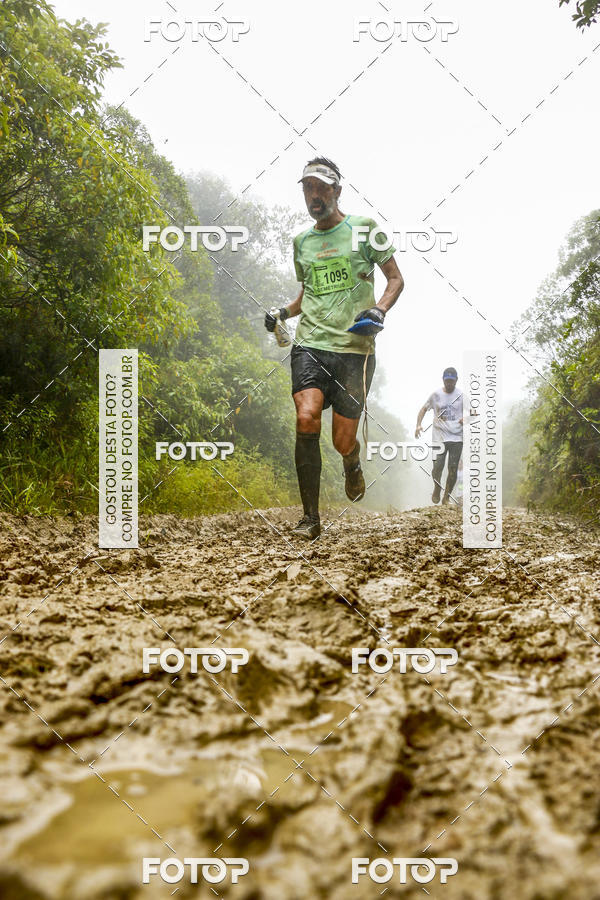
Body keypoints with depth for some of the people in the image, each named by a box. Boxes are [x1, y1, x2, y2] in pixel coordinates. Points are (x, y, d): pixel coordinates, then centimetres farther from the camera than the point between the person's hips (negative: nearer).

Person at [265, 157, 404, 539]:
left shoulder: (365, 229, 4)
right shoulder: (302, 242, 17)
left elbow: (396, 278, 8)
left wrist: (379, 310, -11)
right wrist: (283, 313, 10)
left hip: (354, 347, -2)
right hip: (310, 345, 3)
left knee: (343, 440, -4)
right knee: (307, 419, -22)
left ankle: (353, 464, 37)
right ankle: (311, 517, -12)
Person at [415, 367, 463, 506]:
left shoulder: (461, 395, 4)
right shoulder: (436, 394, 5)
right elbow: (424, 408, 12)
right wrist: (418, 425, -3)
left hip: (457, 437, 1)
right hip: (439, 436, 0)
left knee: (453, 469, 0)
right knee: (437, 466, -11)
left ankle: (447, 497, 16)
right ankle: (437, 488, 18)